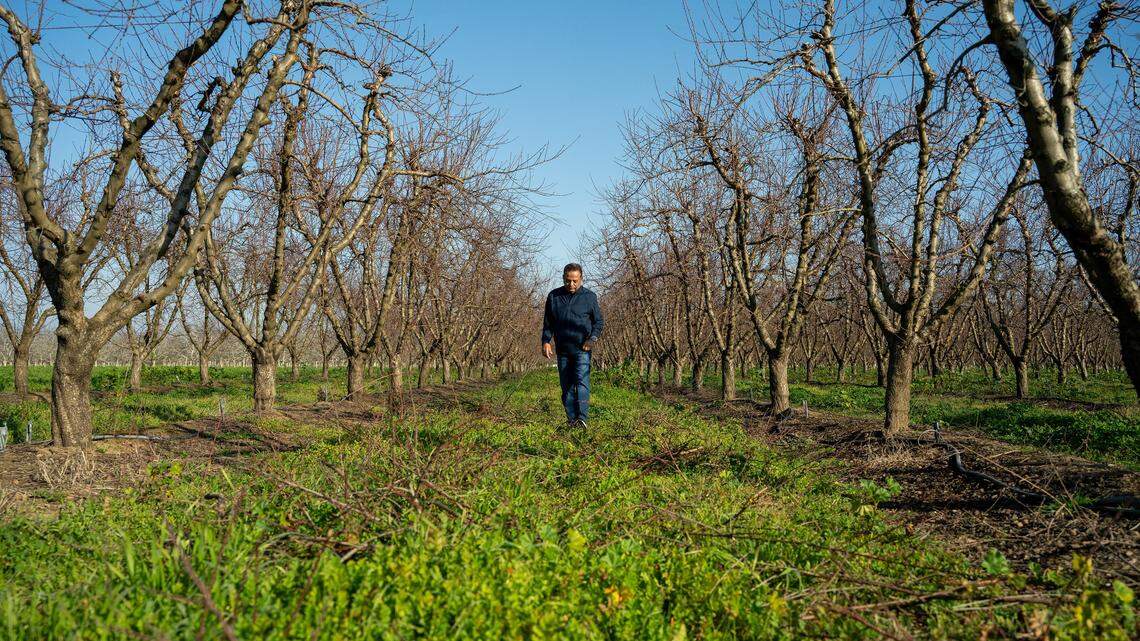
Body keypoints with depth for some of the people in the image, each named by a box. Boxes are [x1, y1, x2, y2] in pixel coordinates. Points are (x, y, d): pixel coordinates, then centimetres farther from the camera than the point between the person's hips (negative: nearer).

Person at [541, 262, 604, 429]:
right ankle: (571, 418, 12)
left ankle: (582, 418, -24)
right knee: (566, 386, 6)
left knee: (582, 381, -17)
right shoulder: (553, 296, 8)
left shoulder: (589, 297, 2)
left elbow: (599, 321, 6)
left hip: (582, 349, -3)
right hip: (562, 349, 3)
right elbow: (547, 323, 14)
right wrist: (546, 341, 1)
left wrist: (593, 338, -10)